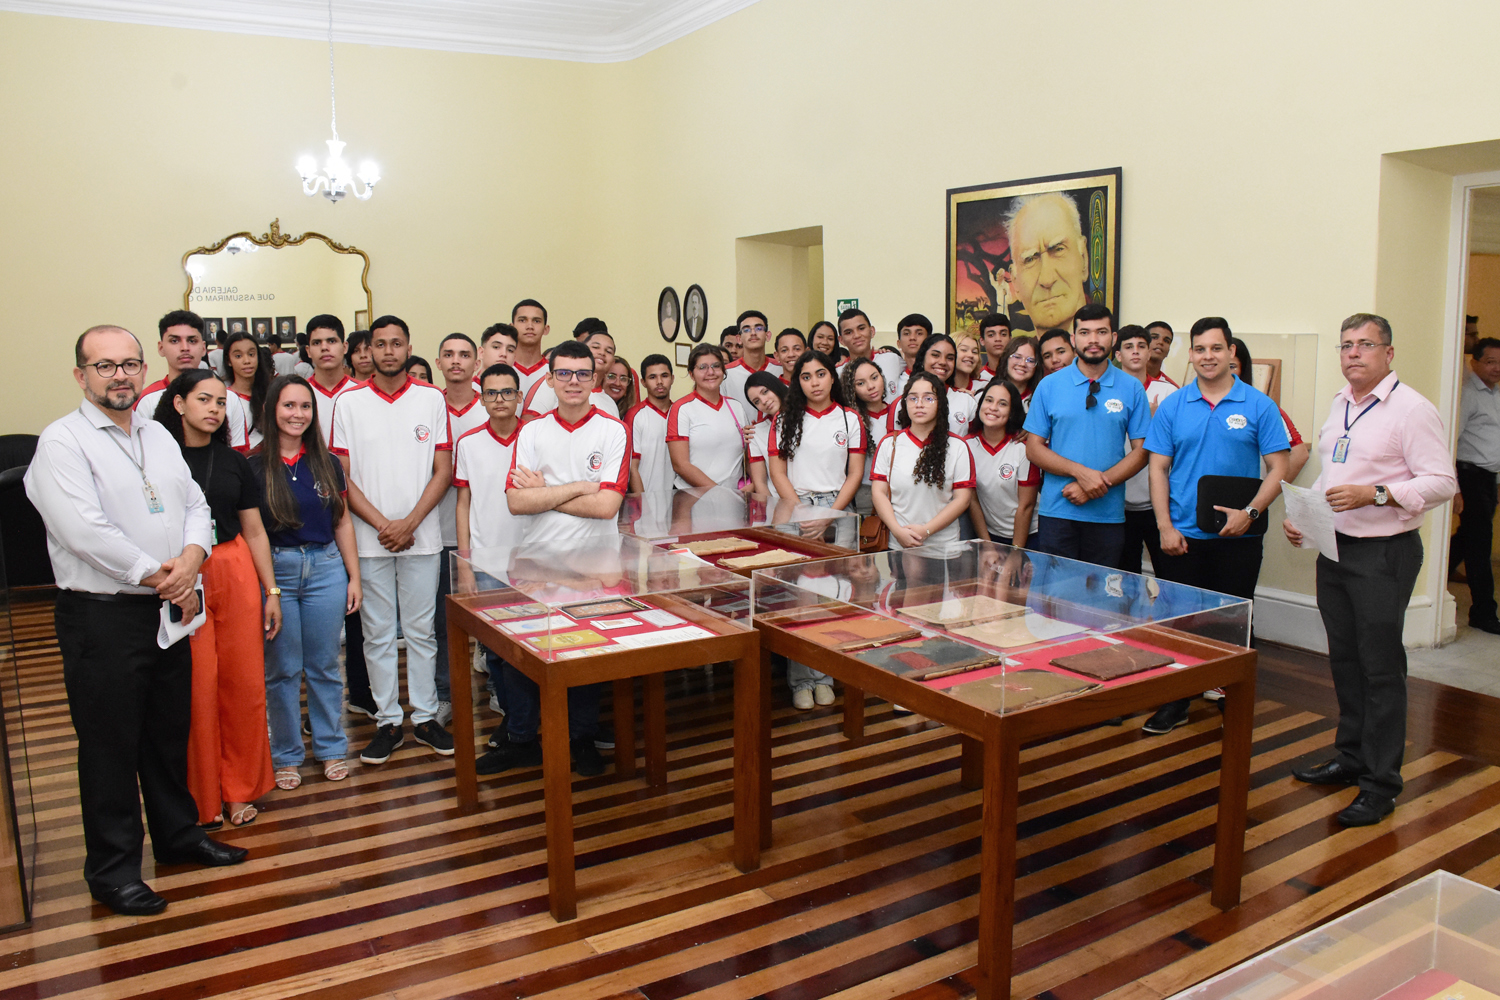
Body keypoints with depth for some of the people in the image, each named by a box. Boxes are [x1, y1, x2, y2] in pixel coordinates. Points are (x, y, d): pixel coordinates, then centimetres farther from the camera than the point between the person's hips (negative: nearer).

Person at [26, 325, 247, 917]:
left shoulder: (159, 436, 13)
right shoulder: (62, 441, -11)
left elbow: (194, 502, 12)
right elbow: (83, 529, -20)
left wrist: (191, 557, -8)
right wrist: (155, 575, -15)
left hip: (169, 611, 7)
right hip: (102, 617, -7)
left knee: (170, 731, 18)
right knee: (110, 744, 4)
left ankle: (177, 834, 34)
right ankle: (112, 868, 18)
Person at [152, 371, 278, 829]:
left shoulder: (234, 462, 10)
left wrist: (271, 590, 11)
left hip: (236, 574, 4)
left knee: (243, 681, 4)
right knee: (195, 686, -2)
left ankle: (239, 788, 19)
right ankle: (201, 797, 15)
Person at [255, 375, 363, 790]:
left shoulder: (328, 464, 7)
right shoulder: (254, 467, -2)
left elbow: (343, 523, 11)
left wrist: (354, 578, 8)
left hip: (326, 569, 2)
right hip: (275, 571, -2)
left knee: (324, 665, 10)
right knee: (282, 669, 6)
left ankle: (331, 747, 23)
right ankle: (286, 755, 20)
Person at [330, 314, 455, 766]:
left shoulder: (432, 399, 3)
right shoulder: (348, 402, 2)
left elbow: (444, 470, 0)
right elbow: (342, 476, 0)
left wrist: (410, 522, -10)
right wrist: (382, 524, -9)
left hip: (422, 536, 0)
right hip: (369, 538, 0)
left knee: (421, 630, 7)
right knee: (378, 633, 7)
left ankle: (425, 716, 18)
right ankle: (388, 721, 17)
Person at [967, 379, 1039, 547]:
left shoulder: (1024, 448, -10)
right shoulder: (968, 445, -2)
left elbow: (1026, 505, -8)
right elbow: (972, 500, 0)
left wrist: (1016, 551, -8)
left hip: (1026, 537, -2)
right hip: (989, 535, 2)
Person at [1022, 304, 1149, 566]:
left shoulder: (1132, 389, 5)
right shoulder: (1049, 386, 5)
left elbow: (1140, 451, 2)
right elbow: (1034, 449, 1)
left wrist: (1095, 487, -11)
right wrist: (1080, 472, -14)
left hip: (1108, 514, 1)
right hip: (1057, 512, 0)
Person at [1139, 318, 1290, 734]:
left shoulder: (1259, 406, 0)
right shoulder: (1172, 406, 5)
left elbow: (1278, 468, -1)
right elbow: (1158, 468, 4)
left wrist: (1250, 512, -16)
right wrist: (1165, 527, -5)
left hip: (1237, 537, -1)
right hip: (1182, 537, 1)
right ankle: (1177, 701, 19)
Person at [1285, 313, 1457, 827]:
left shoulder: (1412, 409, -11)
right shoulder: (1339, 404, 13)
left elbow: (1442, 483, -16)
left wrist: (1374, 494, -25)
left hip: (1383, 555, -7)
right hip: (1334, 549, 8)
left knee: (1381, 668, -2)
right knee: (1344, 660, 16)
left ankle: (1380, 784, 6)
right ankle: (1350, 756, 30)